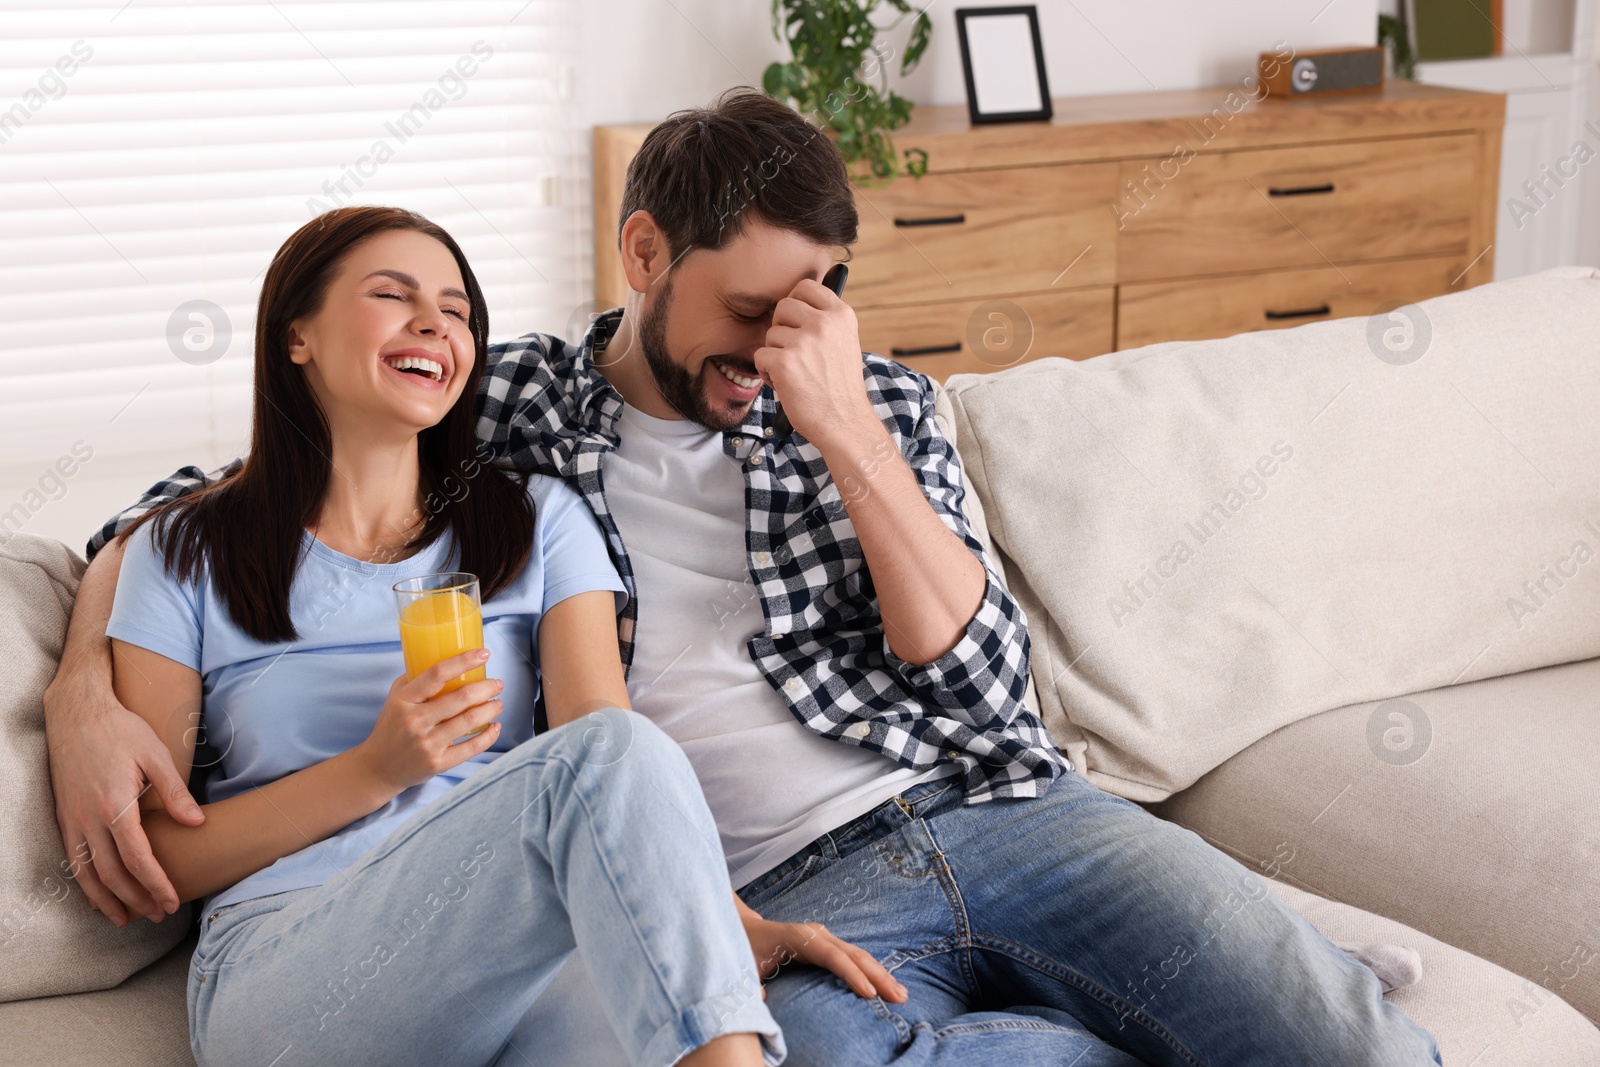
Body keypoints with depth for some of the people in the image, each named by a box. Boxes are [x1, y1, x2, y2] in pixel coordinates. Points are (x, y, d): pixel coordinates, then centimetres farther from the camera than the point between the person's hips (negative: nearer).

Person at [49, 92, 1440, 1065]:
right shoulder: (511, 411, 10)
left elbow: (981, 685, 2)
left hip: (993, 809, 1)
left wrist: (845, 432, -7)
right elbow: (186, 512, 15)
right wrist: (86, 693, -5)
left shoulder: (877, 405, 14)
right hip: (788, 901, -1)